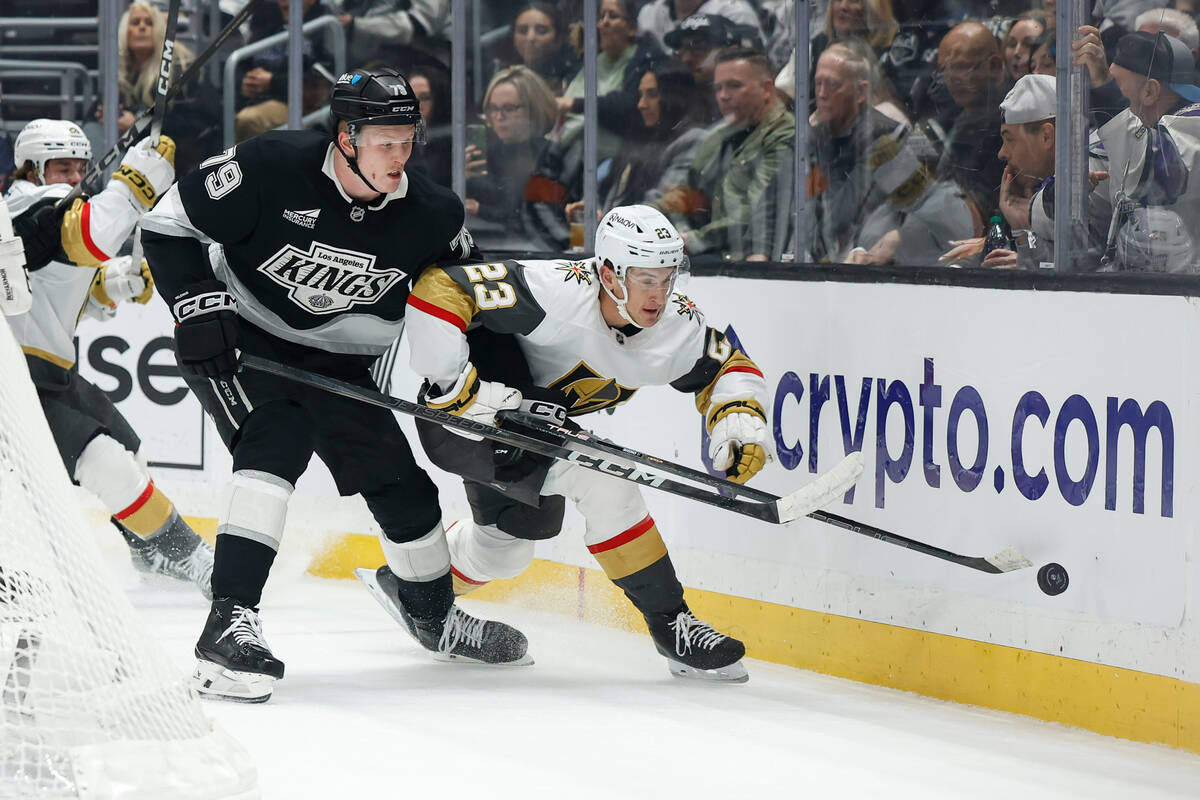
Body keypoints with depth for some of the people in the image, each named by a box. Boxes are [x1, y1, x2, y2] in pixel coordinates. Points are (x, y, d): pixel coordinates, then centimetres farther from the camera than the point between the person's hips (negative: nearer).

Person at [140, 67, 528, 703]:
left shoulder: (431, 217, -12)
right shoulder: (271, 168, -24)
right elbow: (169, 225, -16)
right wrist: (200, 306, -23)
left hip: (337, 361, 5)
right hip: (237, 339, -5)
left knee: (401, 485, 5)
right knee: (275, 446, -30)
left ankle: (431, 614, 33)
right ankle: (230, 622, -34)